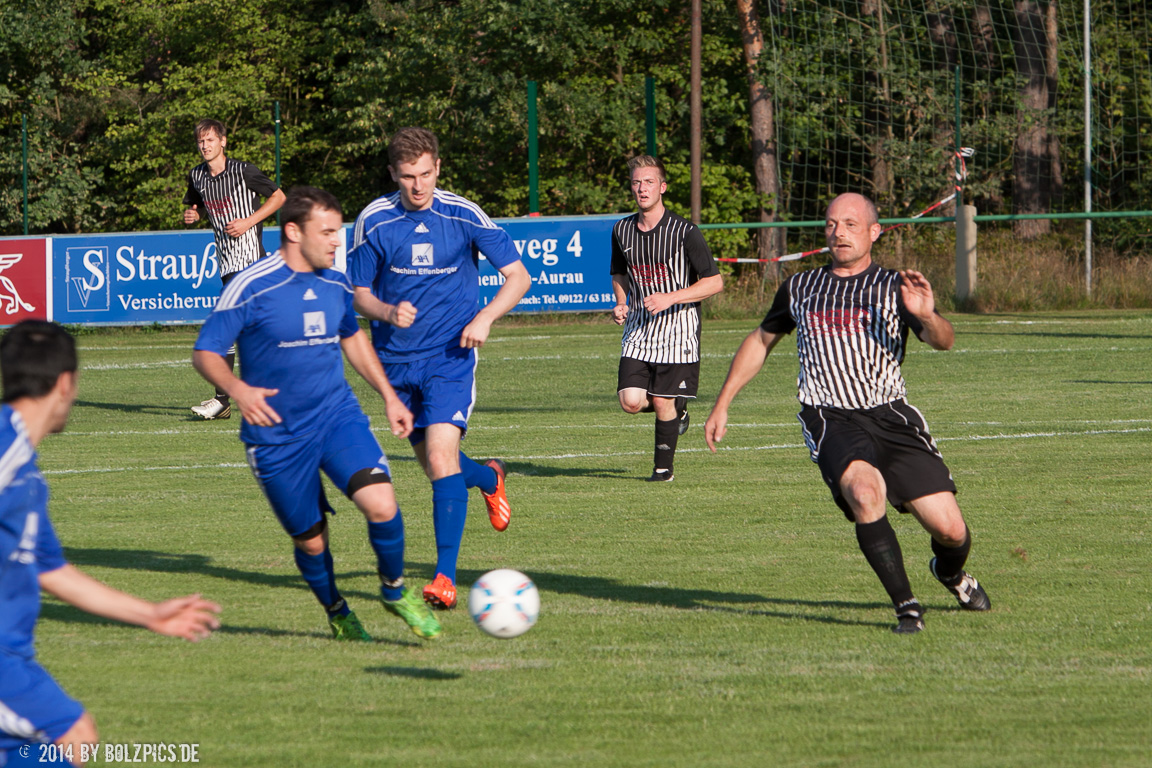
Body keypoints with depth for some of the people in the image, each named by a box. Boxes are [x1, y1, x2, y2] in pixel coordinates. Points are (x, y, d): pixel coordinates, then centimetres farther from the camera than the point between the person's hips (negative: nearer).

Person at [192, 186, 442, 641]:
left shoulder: (336, 285, 4)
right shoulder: (252, 288, -15)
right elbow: (205, 353, -13)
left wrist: (389, 396, 19)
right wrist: (238, 390, -33)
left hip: (337, 413, 3)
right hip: (277, 436, -3)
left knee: (381, 505, -19)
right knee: (310, 540, 5)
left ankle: (395, 591, 7)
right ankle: (336, 613, 36)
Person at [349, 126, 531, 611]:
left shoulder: (464, 216, -8)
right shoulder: (374, 221, -4)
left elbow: (518, 276, -1)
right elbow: (359, 293, 6)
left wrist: (485, 318, -18)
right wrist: (387, 312, -17)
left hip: (450, 357, -3)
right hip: (396, 359, 3)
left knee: (441, 456, -19)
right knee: (432, 463, 13)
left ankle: (445, 576, -19)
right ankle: (489, 479, 48)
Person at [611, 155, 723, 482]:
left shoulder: (684, 232, -10)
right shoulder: (622, 230, 5)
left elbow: (714, 282, -9)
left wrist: (669, 298, -19)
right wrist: (621, 303, 2)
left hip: (678, 326, -4)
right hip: (638, 327, 4)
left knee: (663, 403, -5)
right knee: (631, 402, -9)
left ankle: (663, 467, 16)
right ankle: (677, 407, 22)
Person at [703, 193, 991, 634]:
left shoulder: (894, 287, 9)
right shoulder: (800, 289, 17)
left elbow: (943, 341, -6)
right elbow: (760, 342, 31)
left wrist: (927, 316, -29)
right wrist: (721, 406, 29)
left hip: (892, 416, 0)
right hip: (831, 419, 0)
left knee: (950, 530, -7)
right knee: (863, 489, -34)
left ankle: (951, 572, 32)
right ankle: (906, 607, -26)